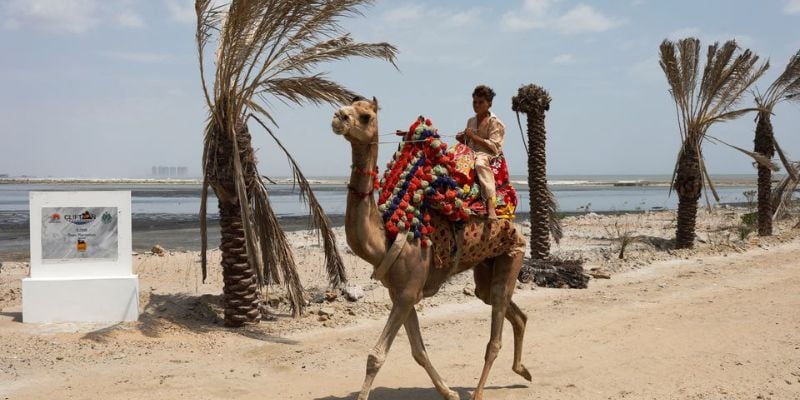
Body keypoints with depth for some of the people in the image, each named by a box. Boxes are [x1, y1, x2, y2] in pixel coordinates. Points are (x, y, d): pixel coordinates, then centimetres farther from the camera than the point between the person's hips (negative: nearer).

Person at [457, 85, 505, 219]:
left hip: (487, 154, -7)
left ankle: (491, 207, -50)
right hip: (471, 153, 7)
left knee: (480, 163, -41)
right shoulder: (471, 121, 21)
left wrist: (474, 136, -13)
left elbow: (494, 146, -9)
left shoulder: (494, 122, 1)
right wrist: (462, 139, 5)